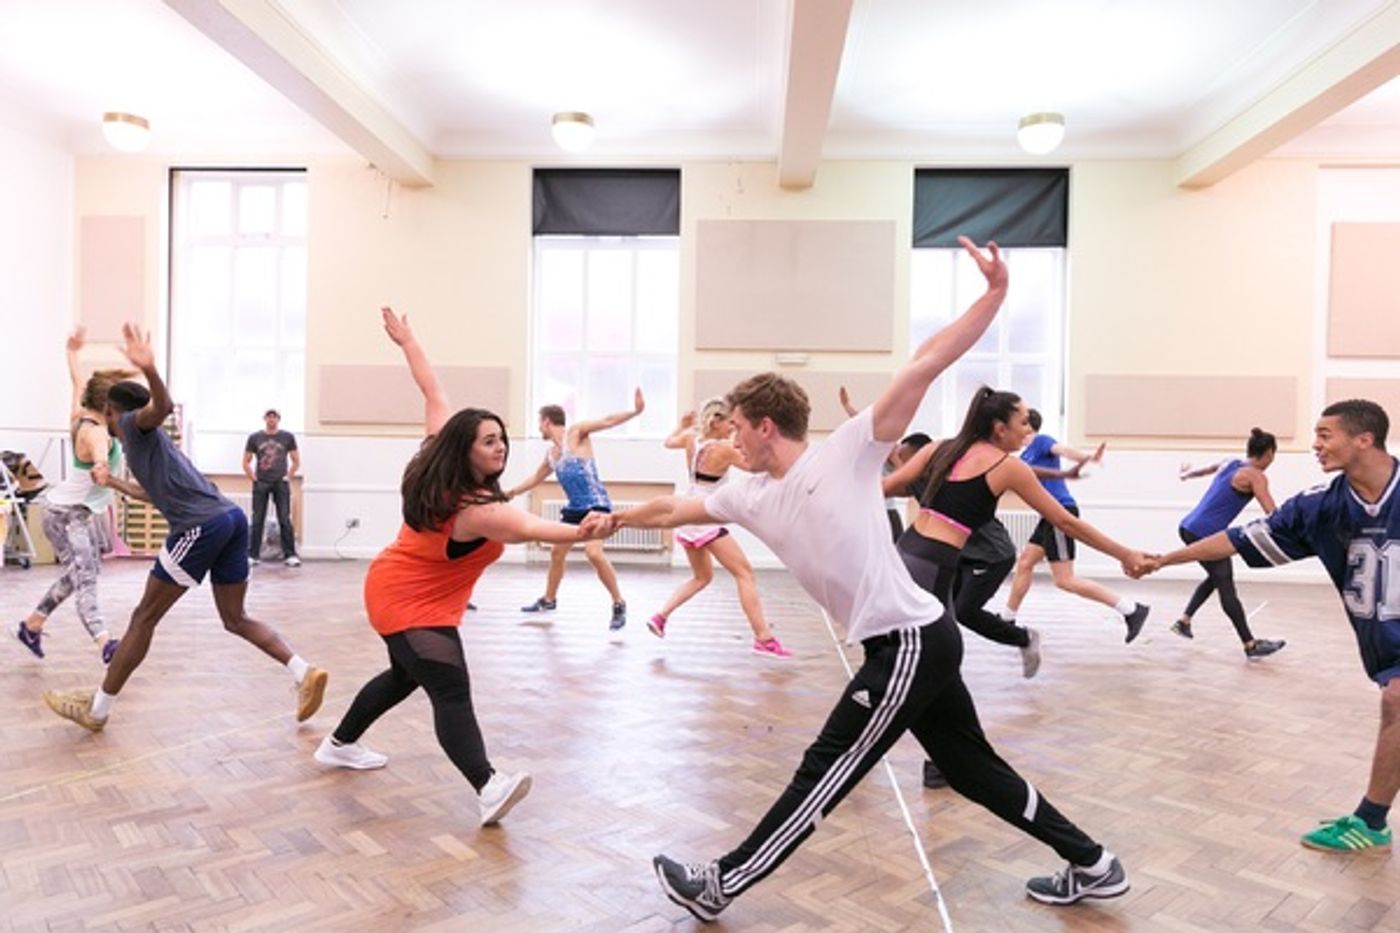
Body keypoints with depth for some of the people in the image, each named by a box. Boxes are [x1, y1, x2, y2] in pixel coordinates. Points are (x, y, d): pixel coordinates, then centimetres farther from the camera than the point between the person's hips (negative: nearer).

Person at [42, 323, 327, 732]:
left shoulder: (135, 425, 8)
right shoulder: (147, 441, 33)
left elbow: (162, 407, -16)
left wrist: (150, 371, -35)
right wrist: (112, 482, 64)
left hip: (201, 526, -8)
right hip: (231, 518, 9)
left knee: (143, 618, 5)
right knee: (235, 619, 13)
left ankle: (96, 709, 19)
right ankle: (305, 674, -1)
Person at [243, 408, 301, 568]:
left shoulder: (288, 437, 5)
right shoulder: (254, 438, 6)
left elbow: (296, 461, 10)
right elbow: (246, 462, 10)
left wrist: (288, 477, 1)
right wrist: (253, 478, 1)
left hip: (280, 483, -1)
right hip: (261, 484, 1)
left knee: (285, 520, -3)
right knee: (257, 520, 3)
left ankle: (290, 555, 0)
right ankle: (253, 555, 10)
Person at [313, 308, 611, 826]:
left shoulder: (441, 465, -8)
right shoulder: (474, 510, -33)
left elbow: (433, 395, 3)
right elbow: (527, 528, -54)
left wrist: (407, 340, 13)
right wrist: (580, 533, -71)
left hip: (399, 592, 10)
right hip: (411, 605, -10)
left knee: (406, 675, 28)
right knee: (452, 692, -23)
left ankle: (338, 744, 46)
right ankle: (490, 789, -35)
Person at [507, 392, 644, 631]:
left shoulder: (576, 433, -7)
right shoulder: (551, 453, 15)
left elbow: (607, 421, -18)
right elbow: (537, 477, 32)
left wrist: (635, 411, -32)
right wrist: (513, 492, 41)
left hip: (596, 504, -9)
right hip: (574, 507, 9)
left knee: (593, 552, -26)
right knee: (557, 553, 17)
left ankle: (619, 605, -14)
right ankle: (548, 600, 37)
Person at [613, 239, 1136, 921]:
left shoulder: (847, 452, -12)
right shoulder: (750, 496, 8)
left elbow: (925, 364, -15)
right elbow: (672, 511, 21)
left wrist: (995, 293, -22)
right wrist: (614, 519, 30)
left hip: (912, 641, -8)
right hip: (907, 646, 8)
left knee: (824, 773, 3)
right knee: (974, 769, 19)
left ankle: (719, 885, 17)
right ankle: (1092, 865, 36)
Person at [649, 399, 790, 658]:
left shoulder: (691, 440, 4)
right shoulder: (723, 449, -14)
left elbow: (669, 442, 26)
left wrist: (683, 425, 38)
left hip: (689, 520, 8)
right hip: (708, 522, -8)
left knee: (702, 577, 25)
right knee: (745, 574, -3)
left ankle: (660, 616, 18)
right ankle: (764, 638, -6)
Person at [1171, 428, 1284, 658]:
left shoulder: (1229, 464, 15)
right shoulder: (1256, 476, -7)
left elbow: (1205, 469, 37)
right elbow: (1273, 515, -16)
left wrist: (1187, 474, 58)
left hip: (1190, 528, 9)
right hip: (1206, 535, -9)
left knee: (1216, 578, 24)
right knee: (1226, 589, -3)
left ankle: (1184, 620, 25)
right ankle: (1251, 645, 4)